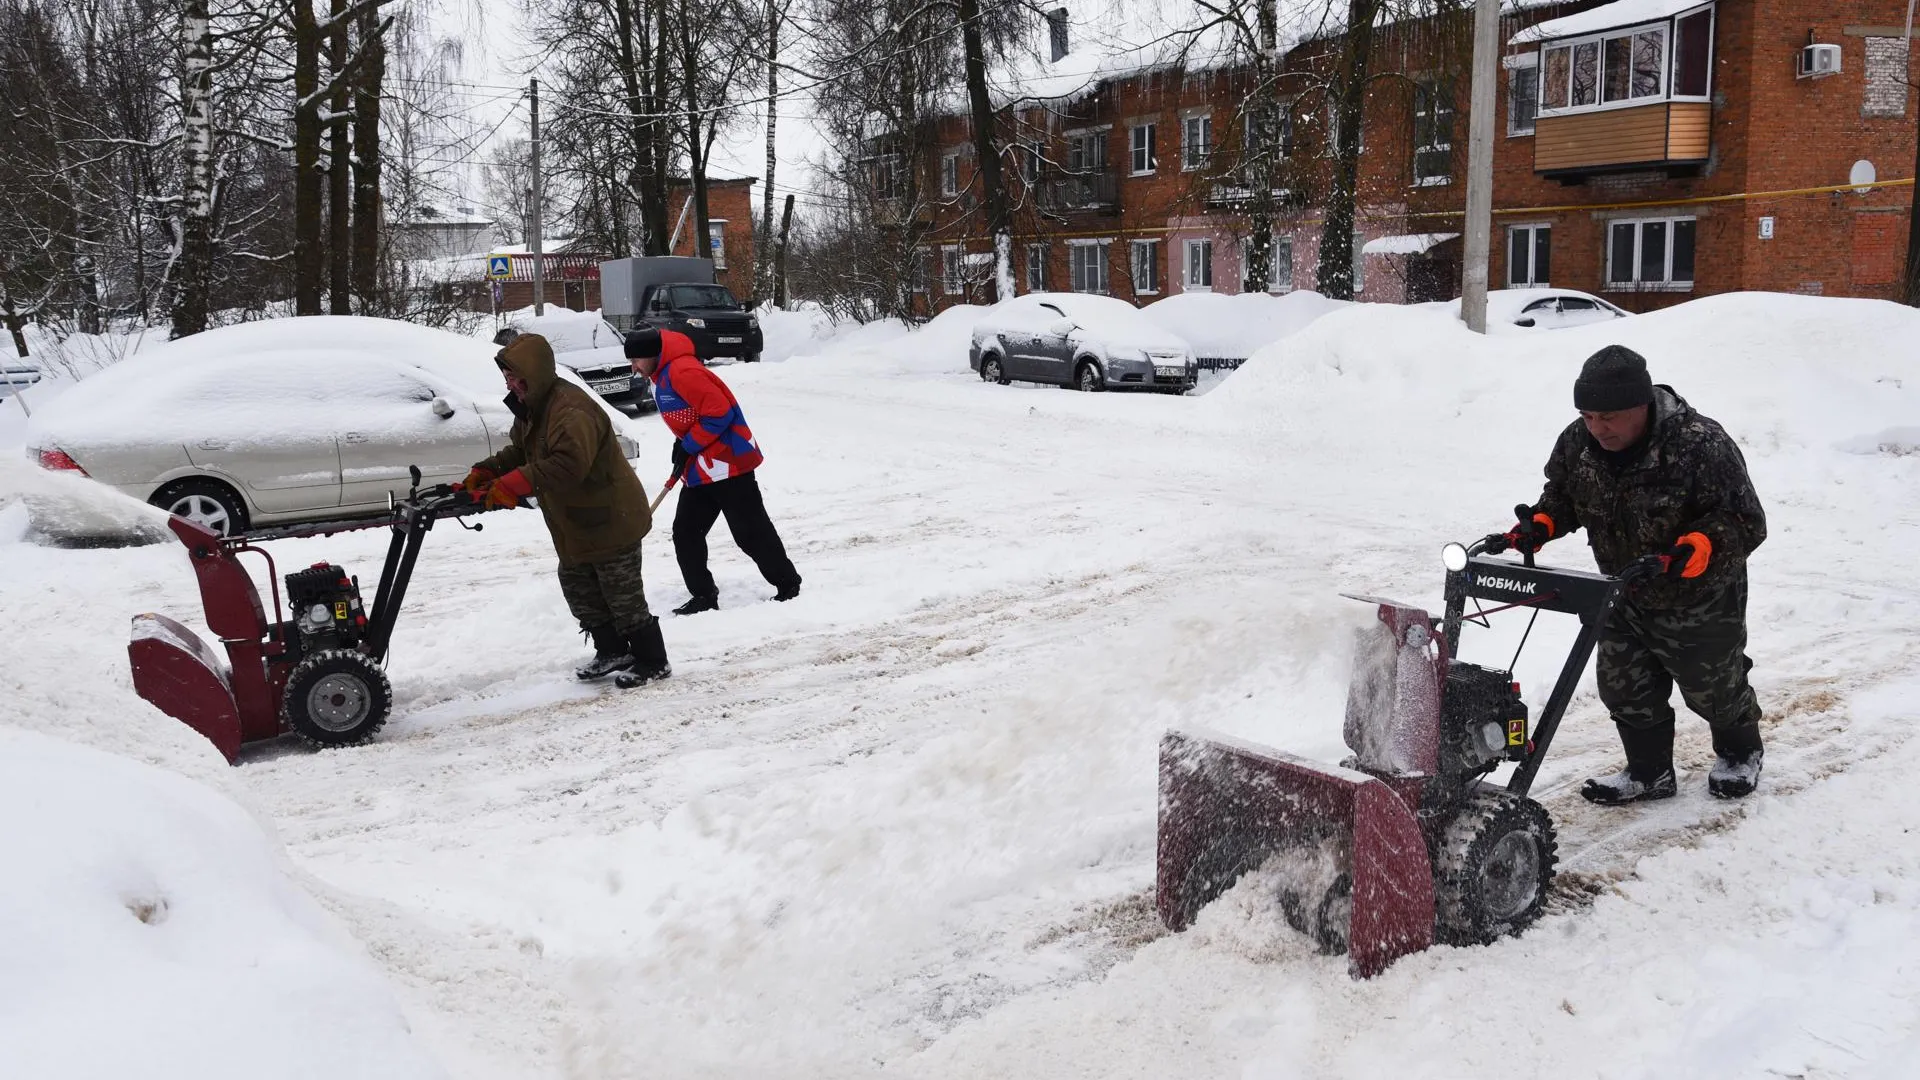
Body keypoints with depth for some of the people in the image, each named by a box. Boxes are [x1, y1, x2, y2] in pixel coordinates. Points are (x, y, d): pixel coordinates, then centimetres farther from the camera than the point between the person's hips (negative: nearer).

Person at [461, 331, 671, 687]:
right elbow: (518, 452, 14)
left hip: (611, 520, -10)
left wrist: (514, 484, -41)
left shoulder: (570, 409, -29)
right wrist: (484, 473, -3)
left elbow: (569, 463, -41)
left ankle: (653, 661, 13)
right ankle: (612, 651, 32)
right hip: (575, 524, 11)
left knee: (623, 595, -1)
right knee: (577, 587, 19)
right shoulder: (531, 407, 6)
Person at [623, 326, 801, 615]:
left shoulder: (683, 370, -19)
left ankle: (788, 585, 11)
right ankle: (704, 596, 13)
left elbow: (719, 411, -24)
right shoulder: (662, 377, 15)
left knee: (750, 532, -2)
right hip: (699, 469, 11)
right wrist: (682, 444, 8)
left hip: (727, 463, -11)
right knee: (685, 533, 8)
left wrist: (688, 447, -15)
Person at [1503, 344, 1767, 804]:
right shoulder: (1577, 442, -13)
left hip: (1698, 600, -5)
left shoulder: (1701, 445, -31)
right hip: (1626, 596, 5)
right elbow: (1562, 493, 7)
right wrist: (1541, 524, -13)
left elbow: (1746, 522, -26)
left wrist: (1698, 549, -44)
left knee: (1713, 687, 17)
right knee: (1624, 687, 10)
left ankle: (1740, 753, 46)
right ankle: (1649, 772, 30)